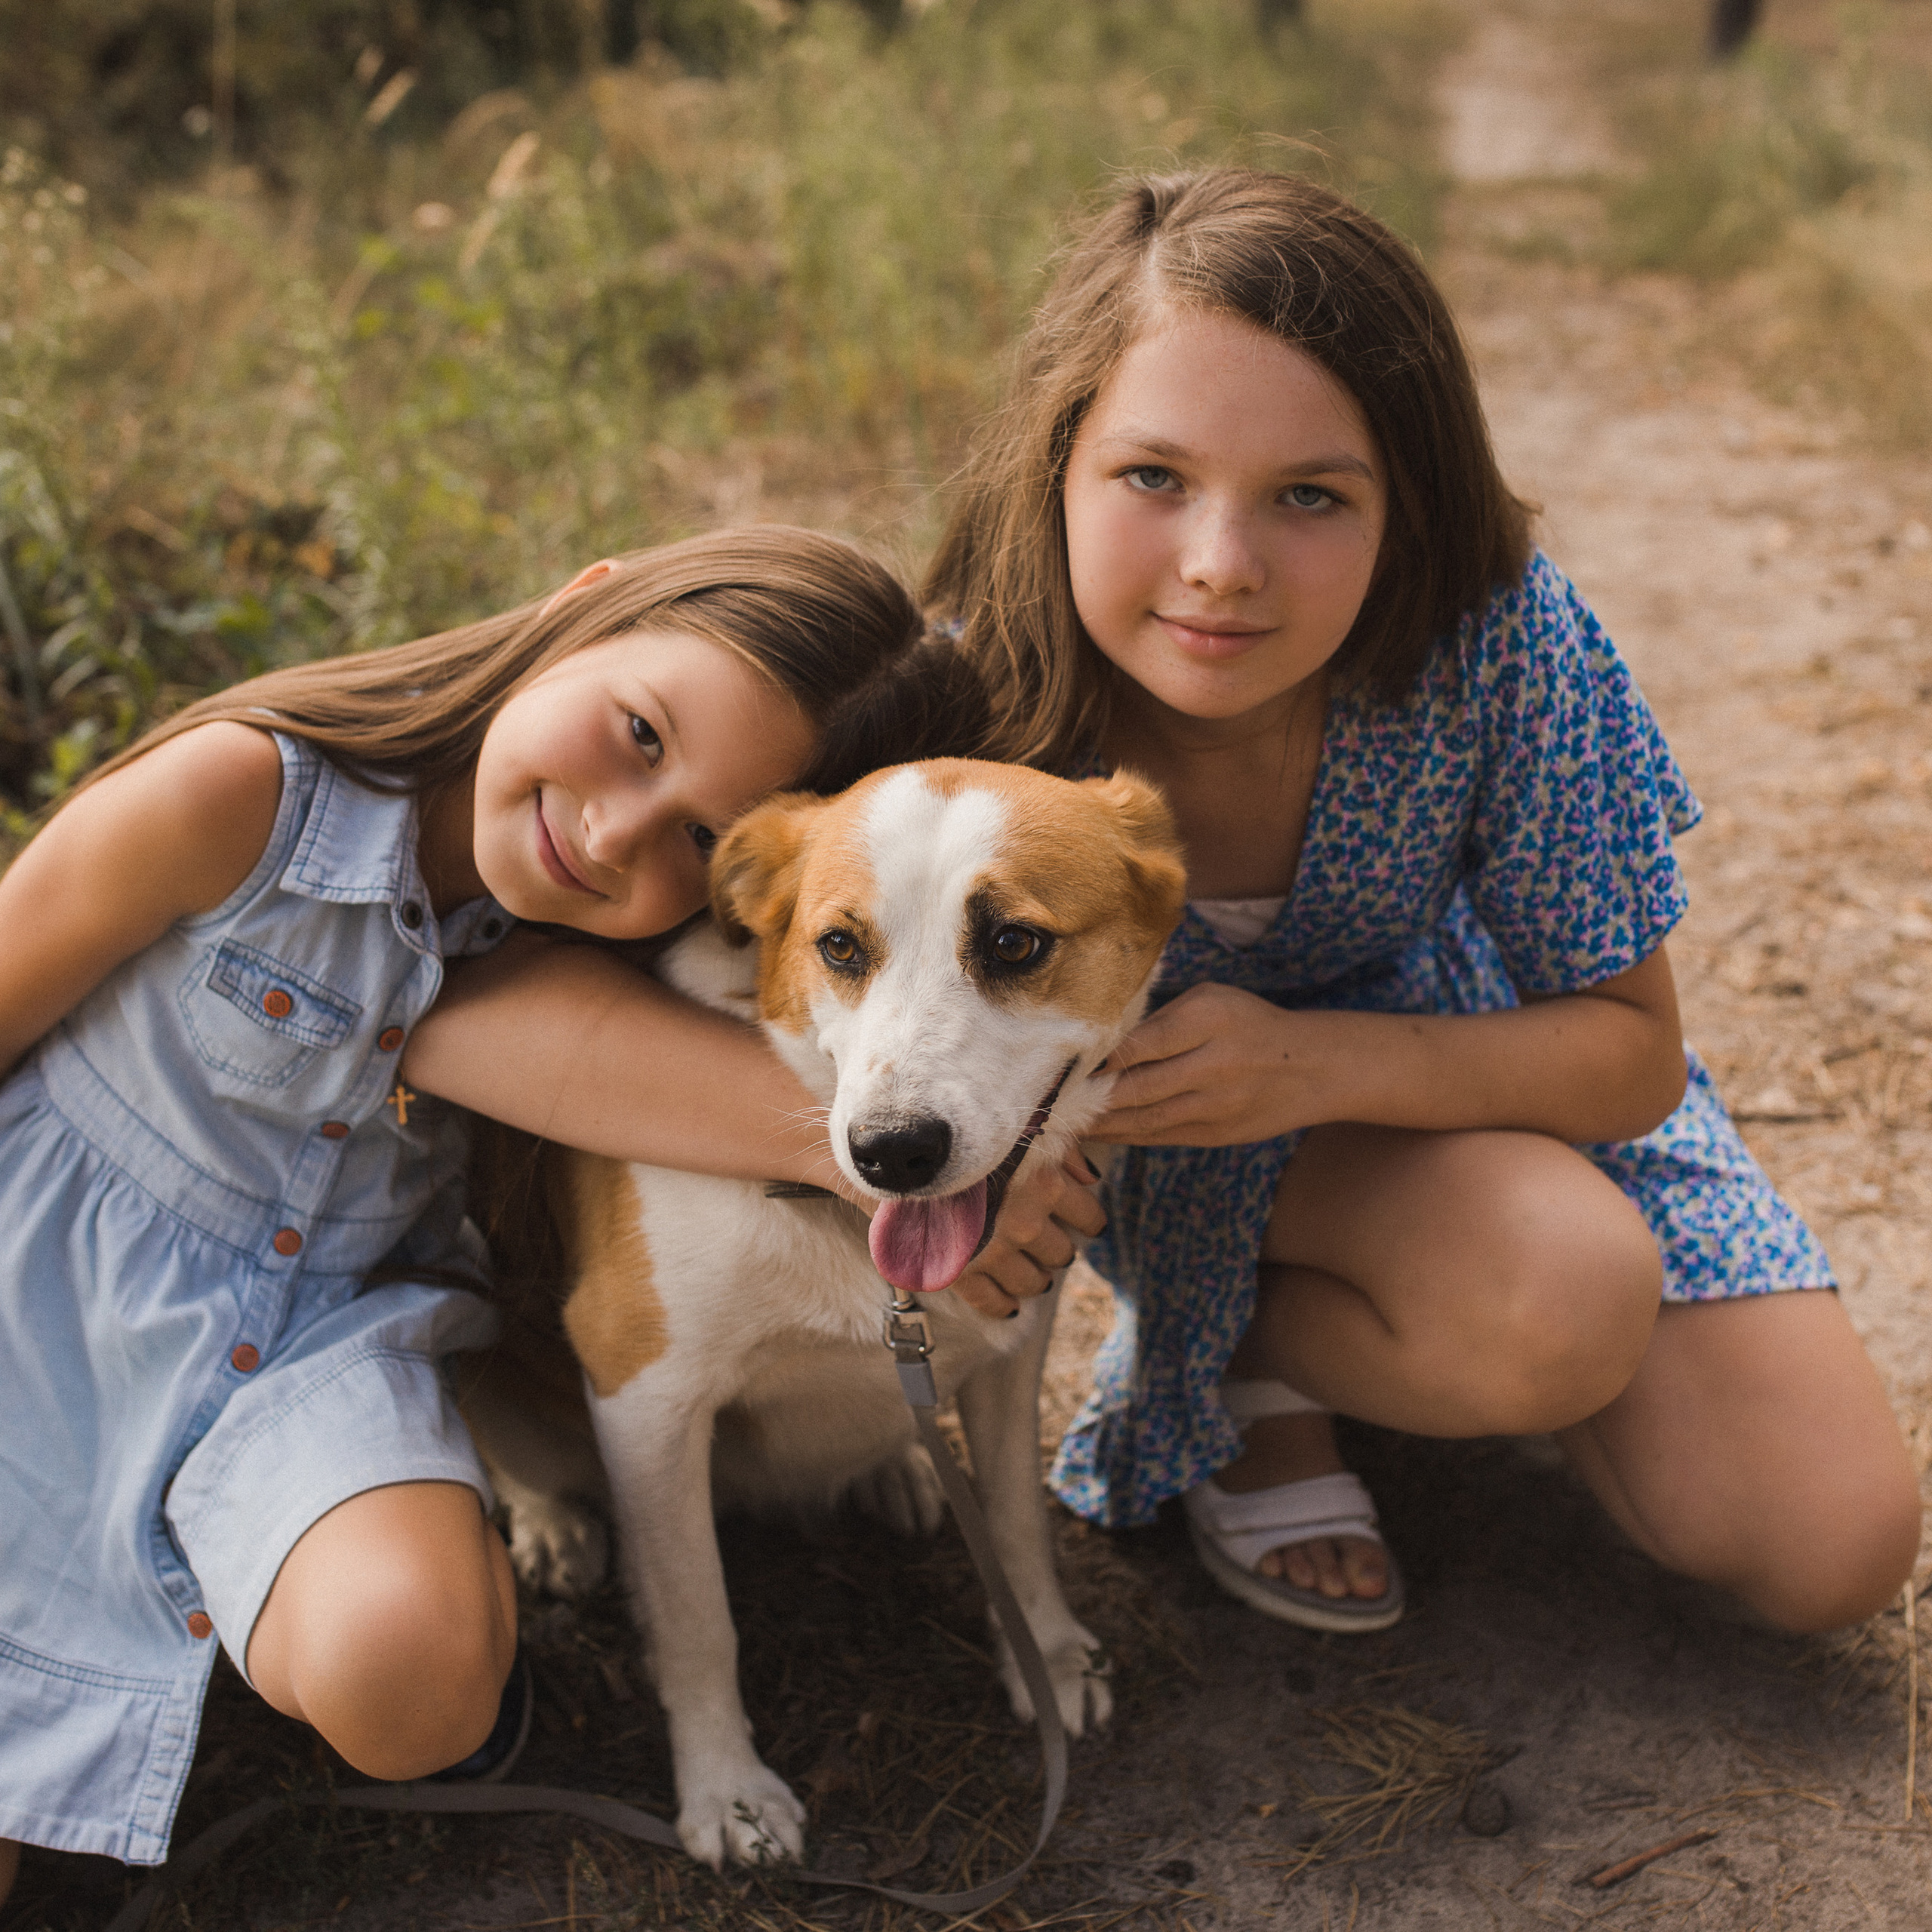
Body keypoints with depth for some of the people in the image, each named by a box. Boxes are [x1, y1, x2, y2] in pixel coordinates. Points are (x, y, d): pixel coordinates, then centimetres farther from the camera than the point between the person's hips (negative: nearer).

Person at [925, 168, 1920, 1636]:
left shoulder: (1499, 636, -31)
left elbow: (1634, 1051, -21)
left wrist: (1320, 1061, -36)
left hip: (1464, 1058, 3)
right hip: (1167, 1128, -3)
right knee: (1562, 1309, -34)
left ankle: (1337, 1307, 15)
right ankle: (1244, 1360, -1)